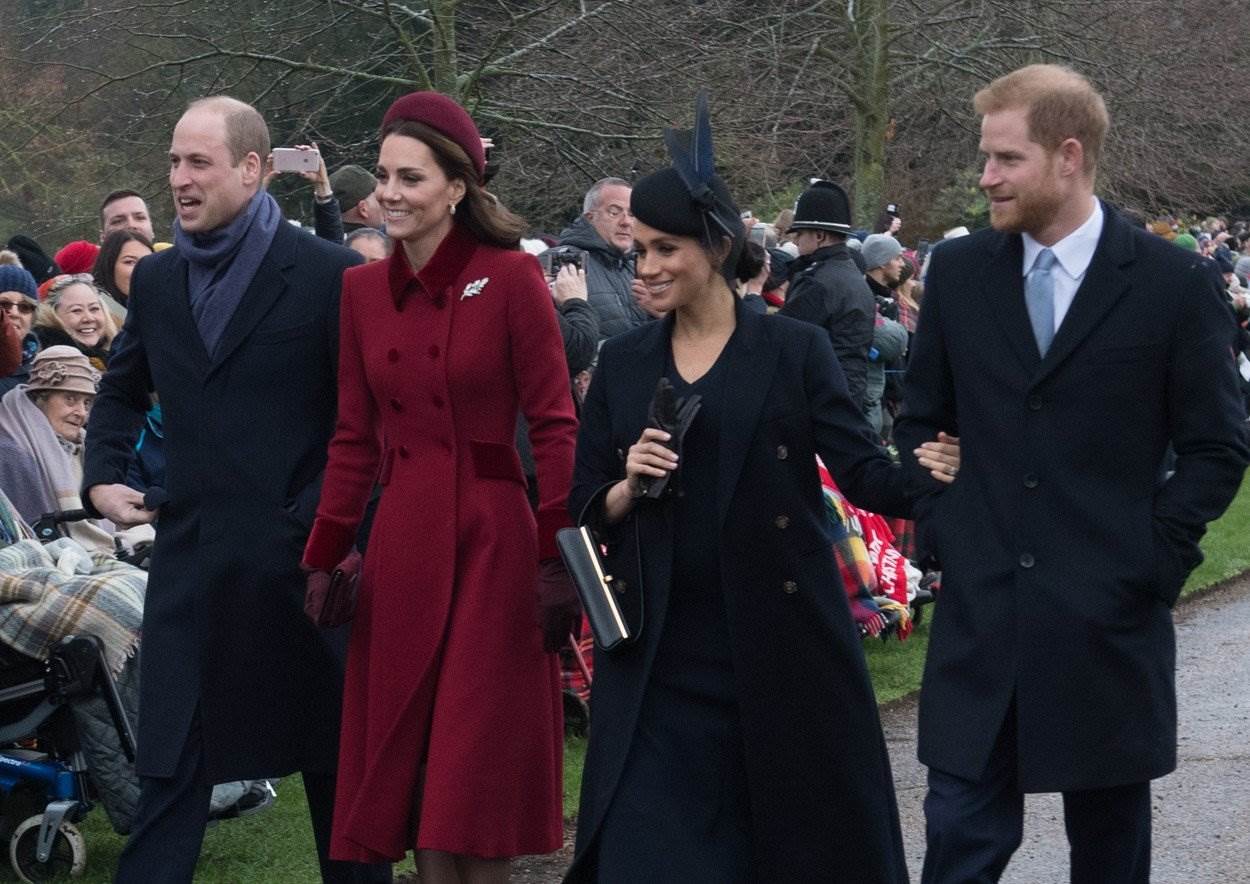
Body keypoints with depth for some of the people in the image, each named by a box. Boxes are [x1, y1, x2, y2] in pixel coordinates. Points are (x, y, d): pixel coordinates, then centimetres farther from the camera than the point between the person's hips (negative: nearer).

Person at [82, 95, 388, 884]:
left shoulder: (330, 274, -8)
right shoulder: (157, 279, 9)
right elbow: (123, 391, 24)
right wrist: (104, 475, 9)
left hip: (301, 554, -4)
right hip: (192, 556, 4)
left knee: (334, 755, 11)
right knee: (170, 763, 2)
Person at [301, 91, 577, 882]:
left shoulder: (510, 277, -7)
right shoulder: (363, 289, 8)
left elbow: (554, 425, -8)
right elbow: (355, 439, 12)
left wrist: (556, 557, -12)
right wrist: (323, 559, 9)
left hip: (491, 538, -5)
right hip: (401, 544, 5)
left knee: (478, 765, -1)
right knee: (408, 759, 6)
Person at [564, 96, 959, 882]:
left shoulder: (794, 350, -1)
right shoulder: (624, 363, 8)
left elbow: (862, 471, -7)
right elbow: (587, 510, 11)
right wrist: (628, 487, -11)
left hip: (780, 639, -2)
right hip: (661, 654, 2)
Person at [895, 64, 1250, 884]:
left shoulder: (1172, 282, -5)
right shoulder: (958, 271, 5)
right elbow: (921, 418, 16)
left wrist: (1153, 558, -7)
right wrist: (940, 525, 4)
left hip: (1108, 620, -2)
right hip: (980, 608, 2)